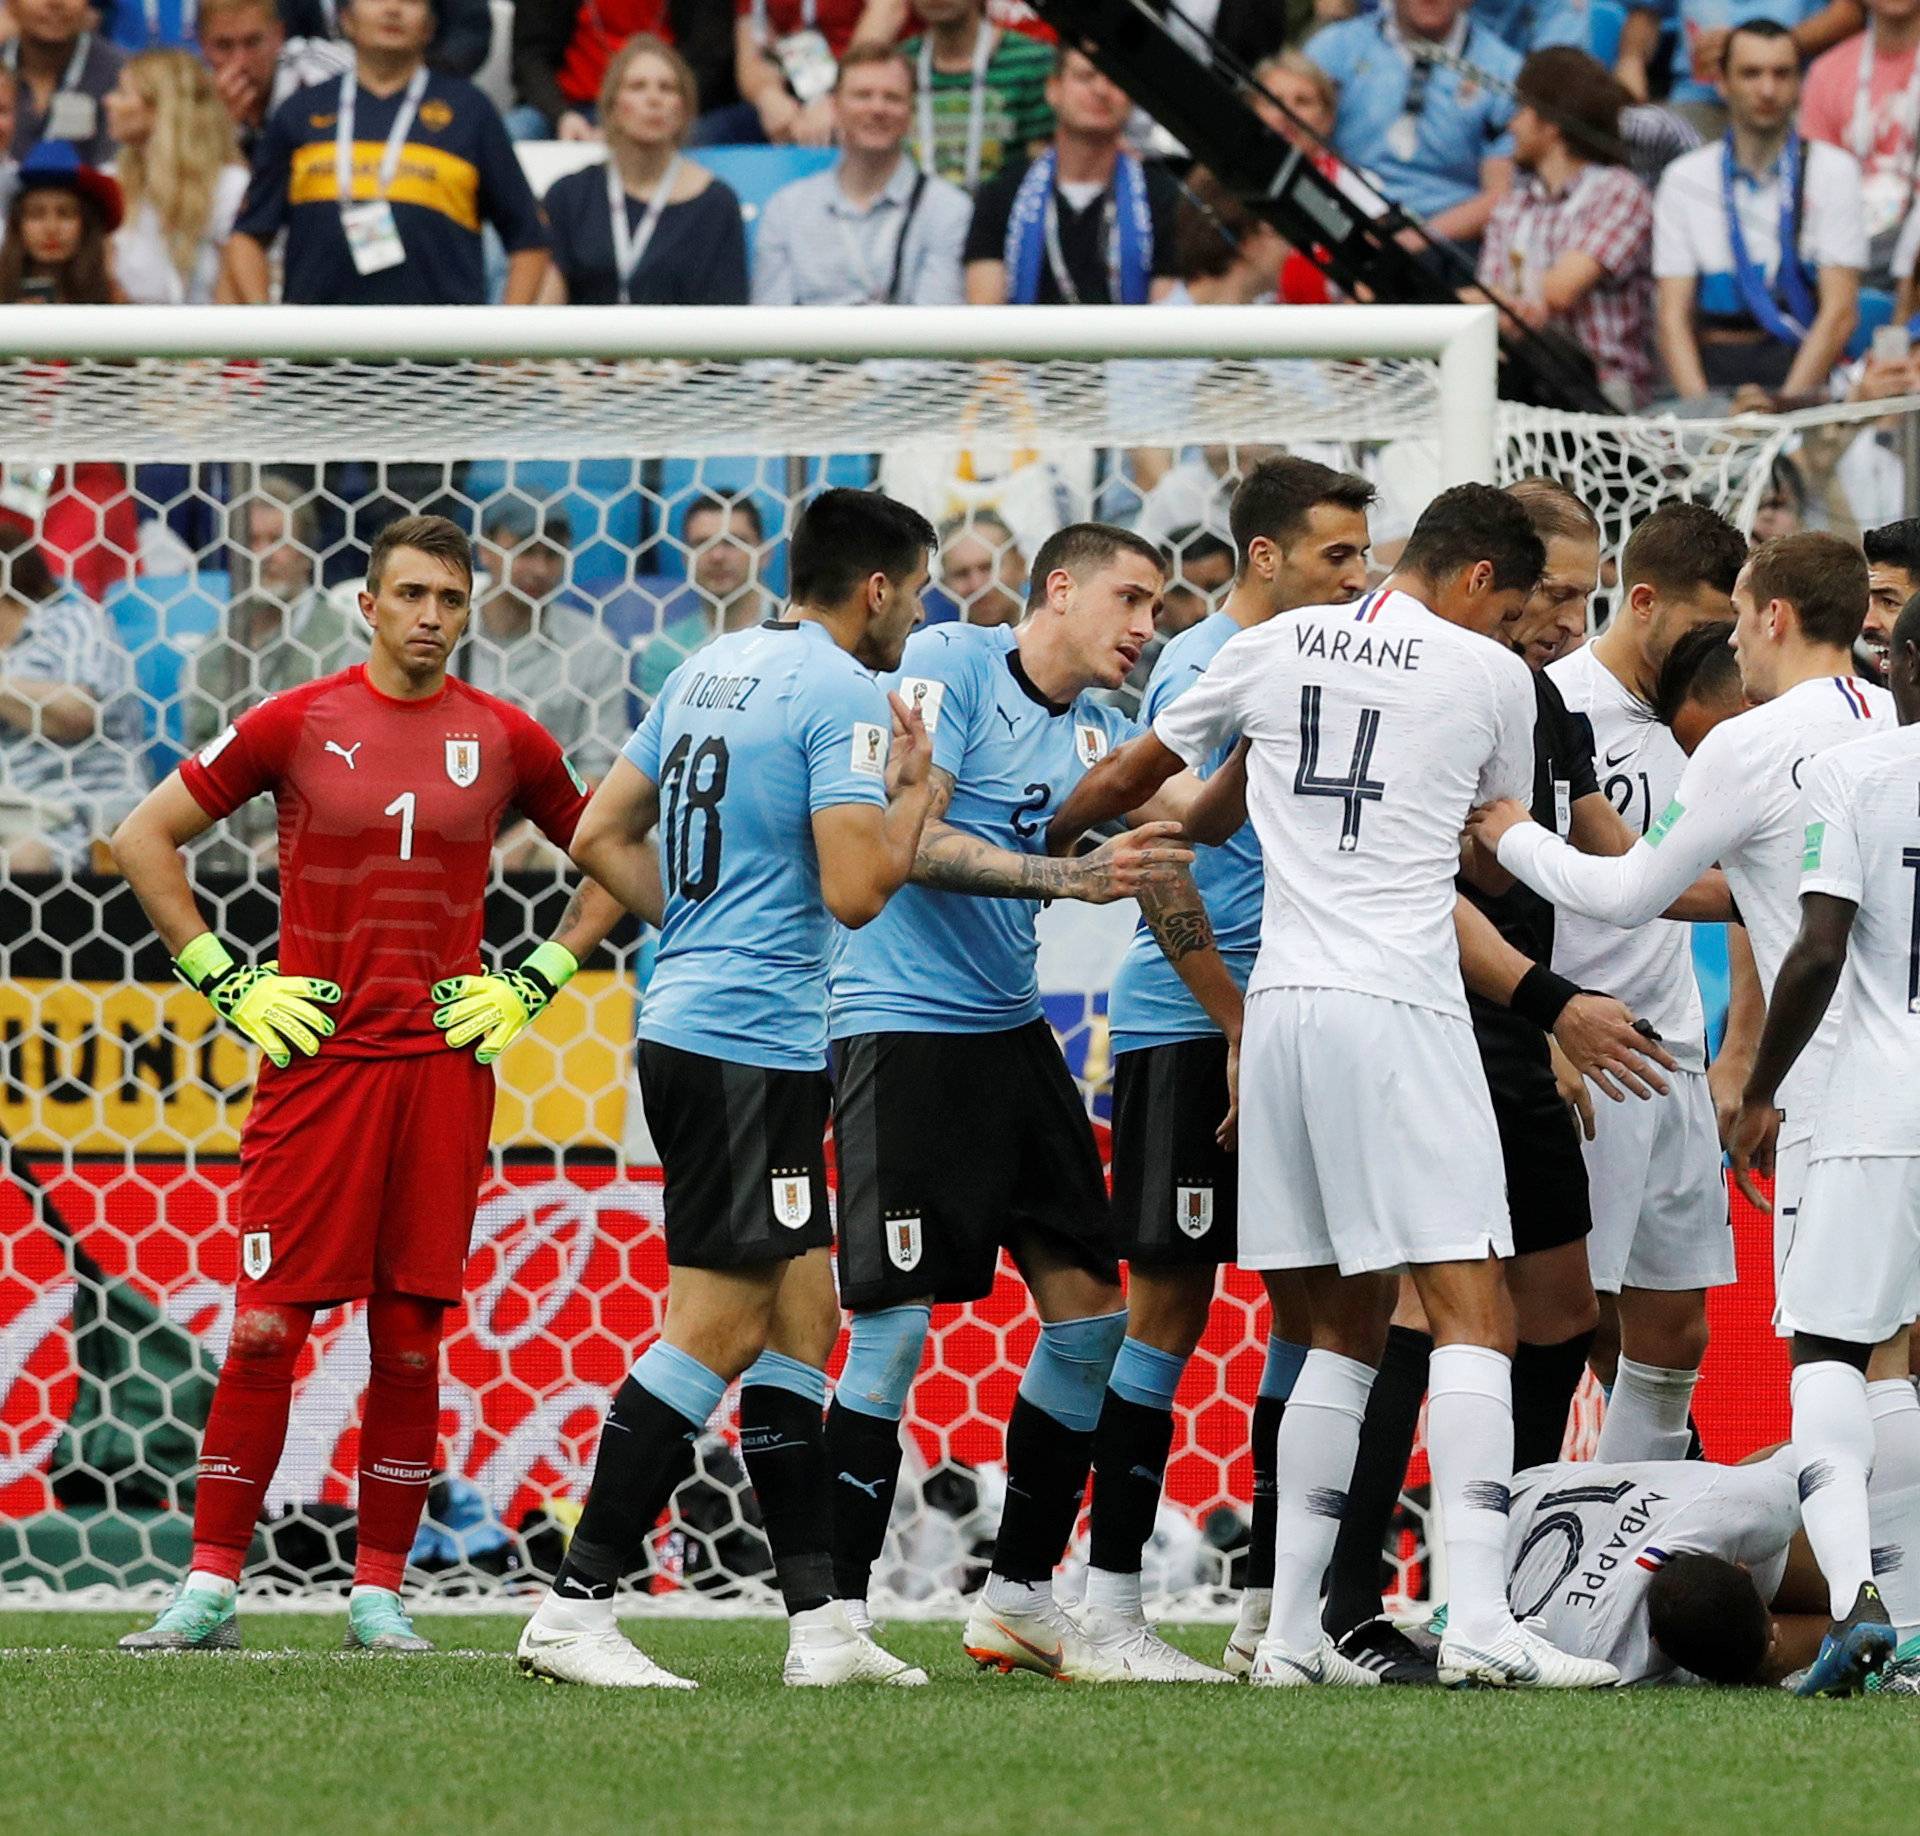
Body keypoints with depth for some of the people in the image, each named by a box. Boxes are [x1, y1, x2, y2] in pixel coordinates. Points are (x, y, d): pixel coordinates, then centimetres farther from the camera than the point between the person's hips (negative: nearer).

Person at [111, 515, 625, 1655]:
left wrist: (535, 983, 8)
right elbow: (145, 839, 7)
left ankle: (380, 1592, 9)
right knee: (267, 1325, -6)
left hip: (445, 1066, 2)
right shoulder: (297, 725, 1)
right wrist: (224, 979, 1)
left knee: (411, 1337, 2)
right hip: (315, 1055, -2)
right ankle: (211, 1588, -2)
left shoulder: (504, 739, 6)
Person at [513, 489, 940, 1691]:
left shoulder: (707, 673, 15)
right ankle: (575, 1610, -9)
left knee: (801, 1312, 12)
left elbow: (604, 835, 19)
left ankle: (820, 1620, 12)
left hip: (687, 1019, 10)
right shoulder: (844, 695, -12)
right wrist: (916, 792, -3)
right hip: (756, 1044, -10)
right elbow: (855, 891, -20)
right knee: (718, 1330, -8)